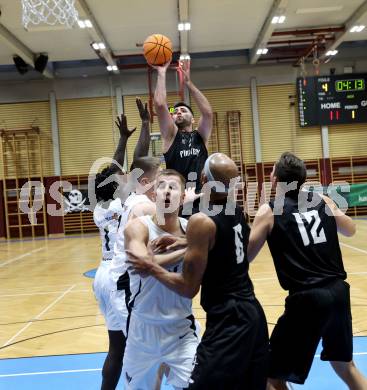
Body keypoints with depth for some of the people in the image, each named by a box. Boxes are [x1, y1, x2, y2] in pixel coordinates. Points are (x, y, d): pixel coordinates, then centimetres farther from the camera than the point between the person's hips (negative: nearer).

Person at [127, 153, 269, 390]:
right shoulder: (238, 213, 4)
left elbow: (189, 288, -15)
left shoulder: (202, 221, -19)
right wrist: (187, 243, 16)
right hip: (252, 311, 9)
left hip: (228, 320, -9)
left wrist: (152, 268, -3)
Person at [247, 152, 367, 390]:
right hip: (339, 291, 6)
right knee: (345, 365, 28)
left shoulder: (270, 211, -4)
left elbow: (244, 257, -4)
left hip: (307, 298, -6)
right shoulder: (323, 201, 8)